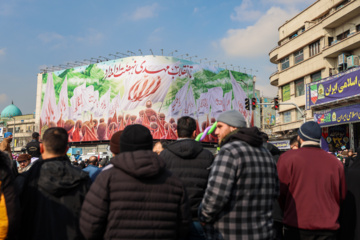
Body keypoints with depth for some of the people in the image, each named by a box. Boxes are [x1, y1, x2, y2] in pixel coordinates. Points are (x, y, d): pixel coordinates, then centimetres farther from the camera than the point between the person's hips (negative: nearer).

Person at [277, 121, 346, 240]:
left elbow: (281, 193, -3)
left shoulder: (287, 158, -7)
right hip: (328, 229, 3)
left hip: (296, 227, -2)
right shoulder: (335, 162, 2)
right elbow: (341, 196, 10)